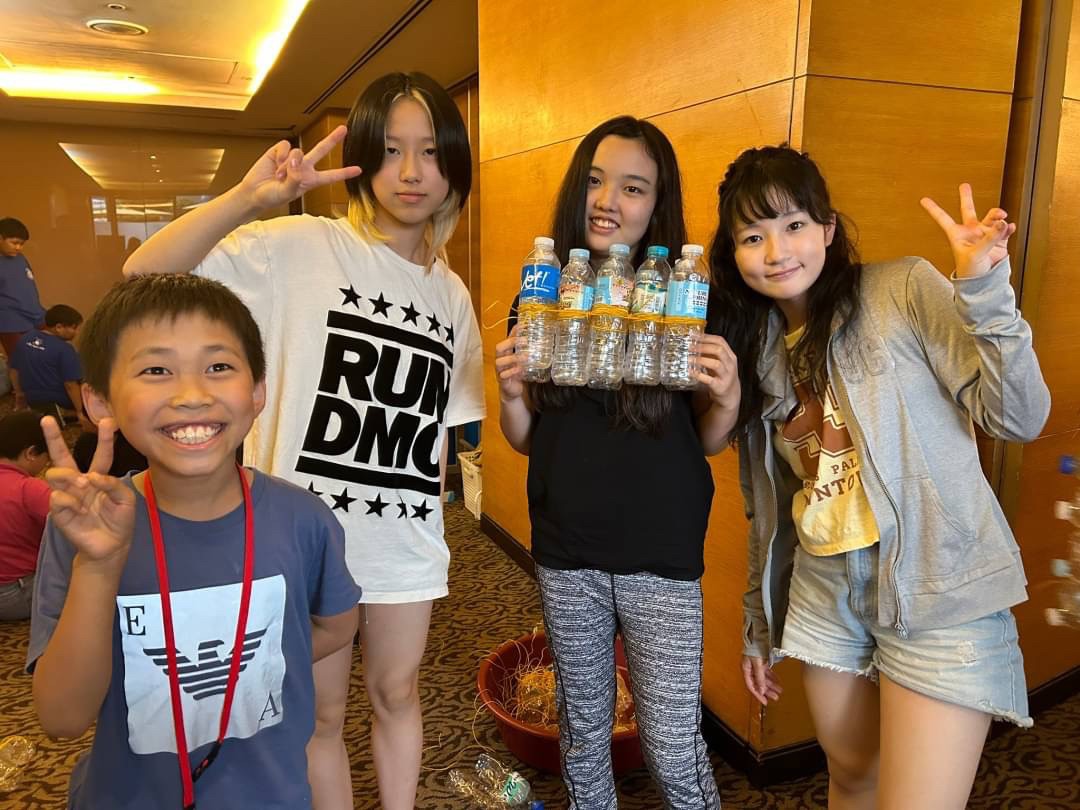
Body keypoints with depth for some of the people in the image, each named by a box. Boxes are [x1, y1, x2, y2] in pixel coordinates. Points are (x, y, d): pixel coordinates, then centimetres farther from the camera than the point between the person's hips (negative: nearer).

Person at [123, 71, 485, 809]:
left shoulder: (452, 293, 4)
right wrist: (250, 196, -29)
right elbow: (144, 272, -18)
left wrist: (431, 523, 9)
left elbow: (436, 425, 10)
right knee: (322, 712, 15)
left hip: (406, 541, 4)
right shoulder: (300, 249, -11)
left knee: (397, 695, 21)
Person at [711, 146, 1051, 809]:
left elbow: (1020, 419, -15)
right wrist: (760, 627, 16)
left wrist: (984, 290, -26)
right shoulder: (755, 347, 7)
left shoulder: (906, 291, -8)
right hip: (824, 596, 5)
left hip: (938, 596, -5)